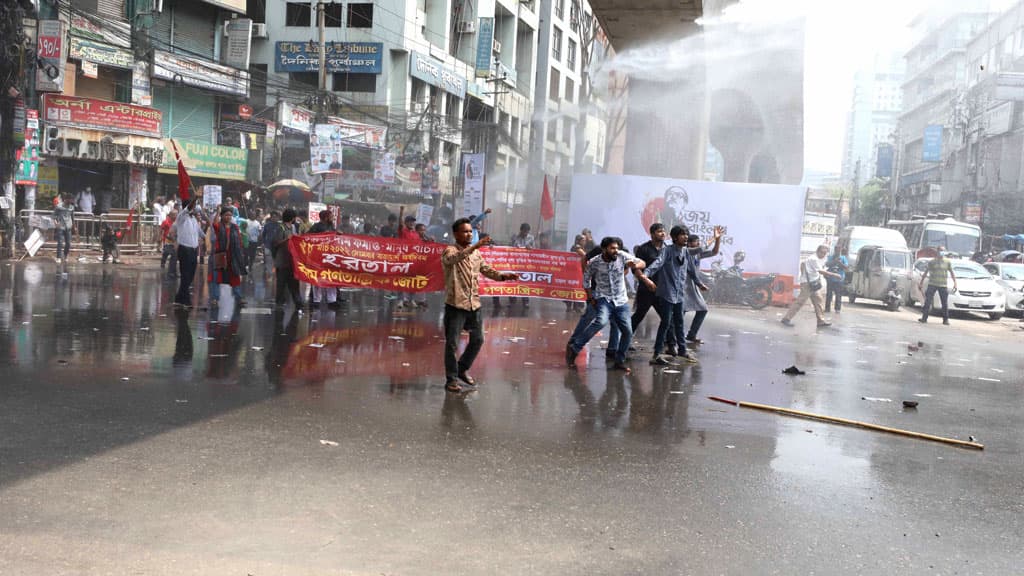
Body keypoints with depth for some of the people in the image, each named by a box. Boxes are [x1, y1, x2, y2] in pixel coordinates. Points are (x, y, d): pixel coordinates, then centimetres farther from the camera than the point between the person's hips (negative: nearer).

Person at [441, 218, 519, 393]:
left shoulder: (476, 253, 11)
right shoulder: (450, 251, -10)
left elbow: (487, 270, 15)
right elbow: (454, 258, -33)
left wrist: (504, 276, -3)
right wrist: (474, 246, -44)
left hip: (474, 304, 7)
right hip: (455, 305, -6)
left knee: (477, 340, 16)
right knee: (452, 343, -1)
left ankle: (462, 369, 34)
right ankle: (451, 379, 10)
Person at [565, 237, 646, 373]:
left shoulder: (622, 256, -8)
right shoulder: (594, 262, -11)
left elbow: (642, 263, -7)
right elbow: (586, 279, 6)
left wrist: (635, 265, -30)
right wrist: (590, 298, 3)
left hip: (621, 301, 3)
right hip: (603, 299, -3)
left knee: (627, 332, -2)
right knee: (601, 321, -31)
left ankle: (620, 361, 17)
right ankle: (574, 347, -22)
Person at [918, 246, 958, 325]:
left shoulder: (948, 262, 7)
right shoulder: (932, 261, 5)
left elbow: (952, 273, 9)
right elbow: (926, 272, 9)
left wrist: (955, 283, 1)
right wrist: (921, 282, 7)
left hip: (943, 285, 1)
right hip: (932, 284, -1)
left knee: (945, 303, 2)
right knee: (928, 302, -6)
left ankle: (946, 319, 11)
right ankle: (924, 318, -3)